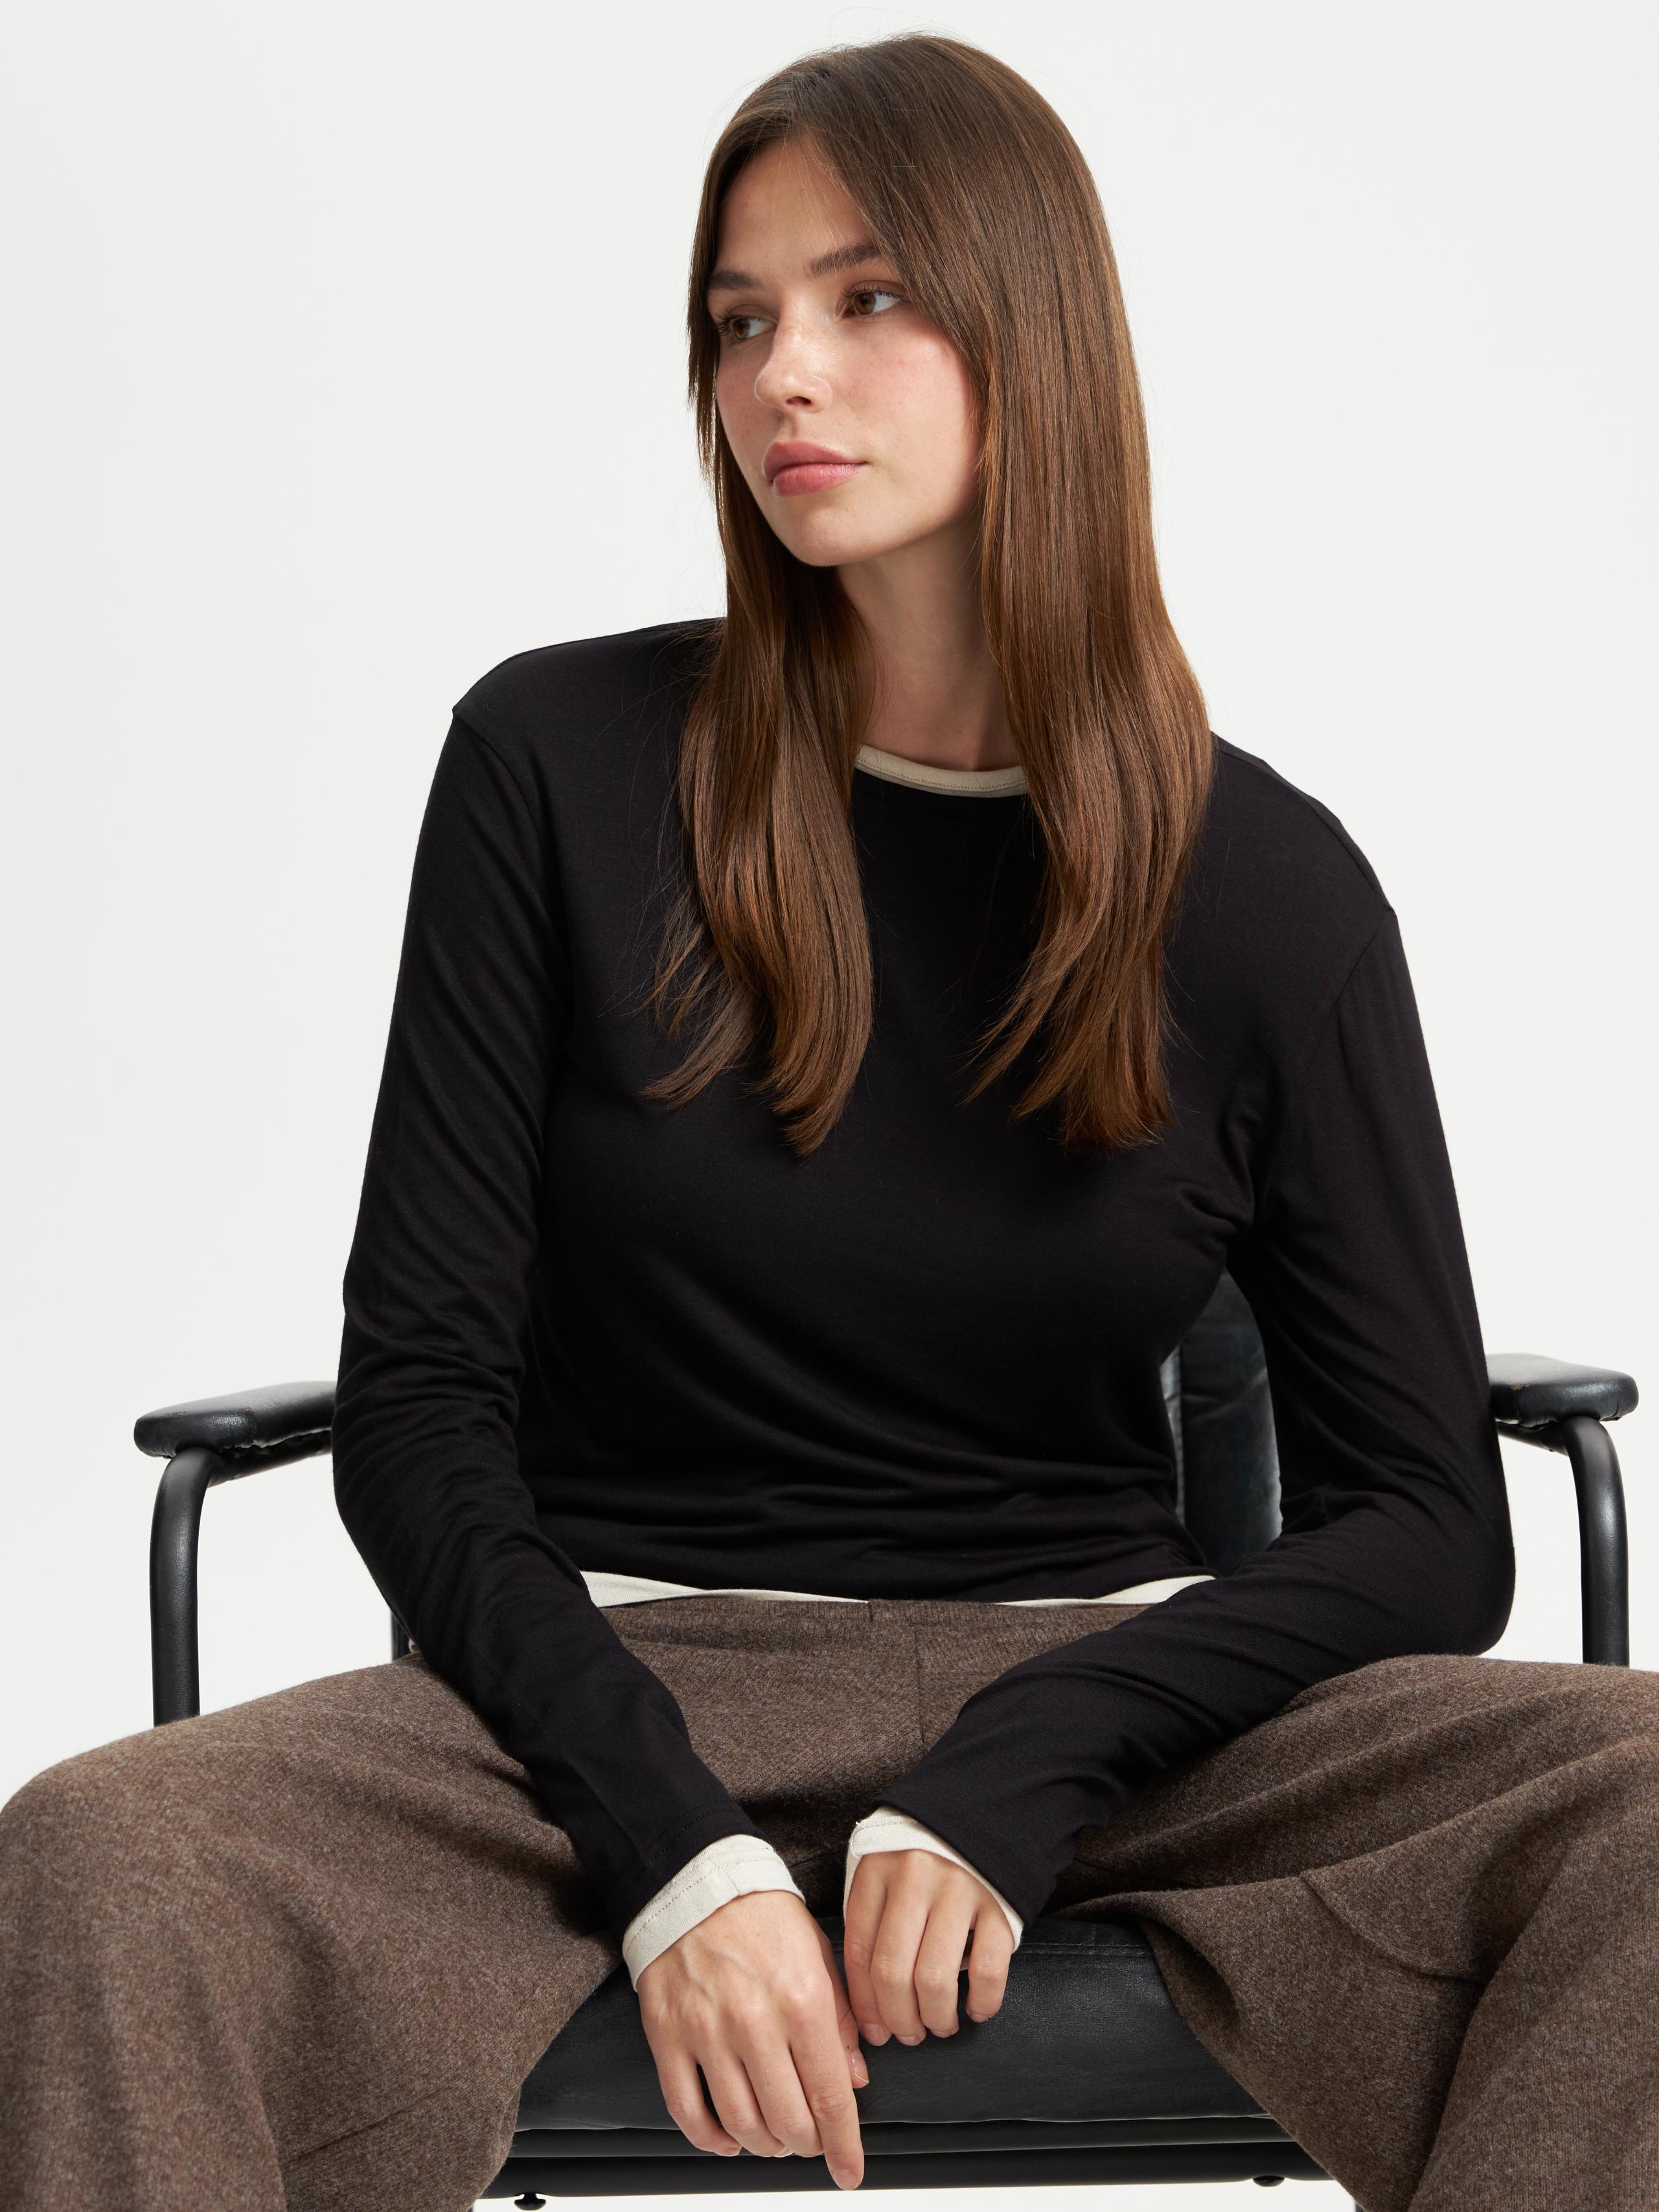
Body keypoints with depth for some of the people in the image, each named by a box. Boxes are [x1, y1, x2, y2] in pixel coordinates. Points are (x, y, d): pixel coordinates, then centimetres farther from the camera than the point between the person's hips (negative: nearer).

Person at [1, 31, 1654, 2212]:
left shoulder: (1266, 888, 1)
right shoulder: (564, 765, 0)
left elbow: (1426, 1525, 1)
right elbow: (416, 1399, -1)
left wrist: (1020, 1775, -15)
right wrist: (674, 1852, -15)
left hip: (1096, 1683, 1)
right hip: (627, 1678, -1)